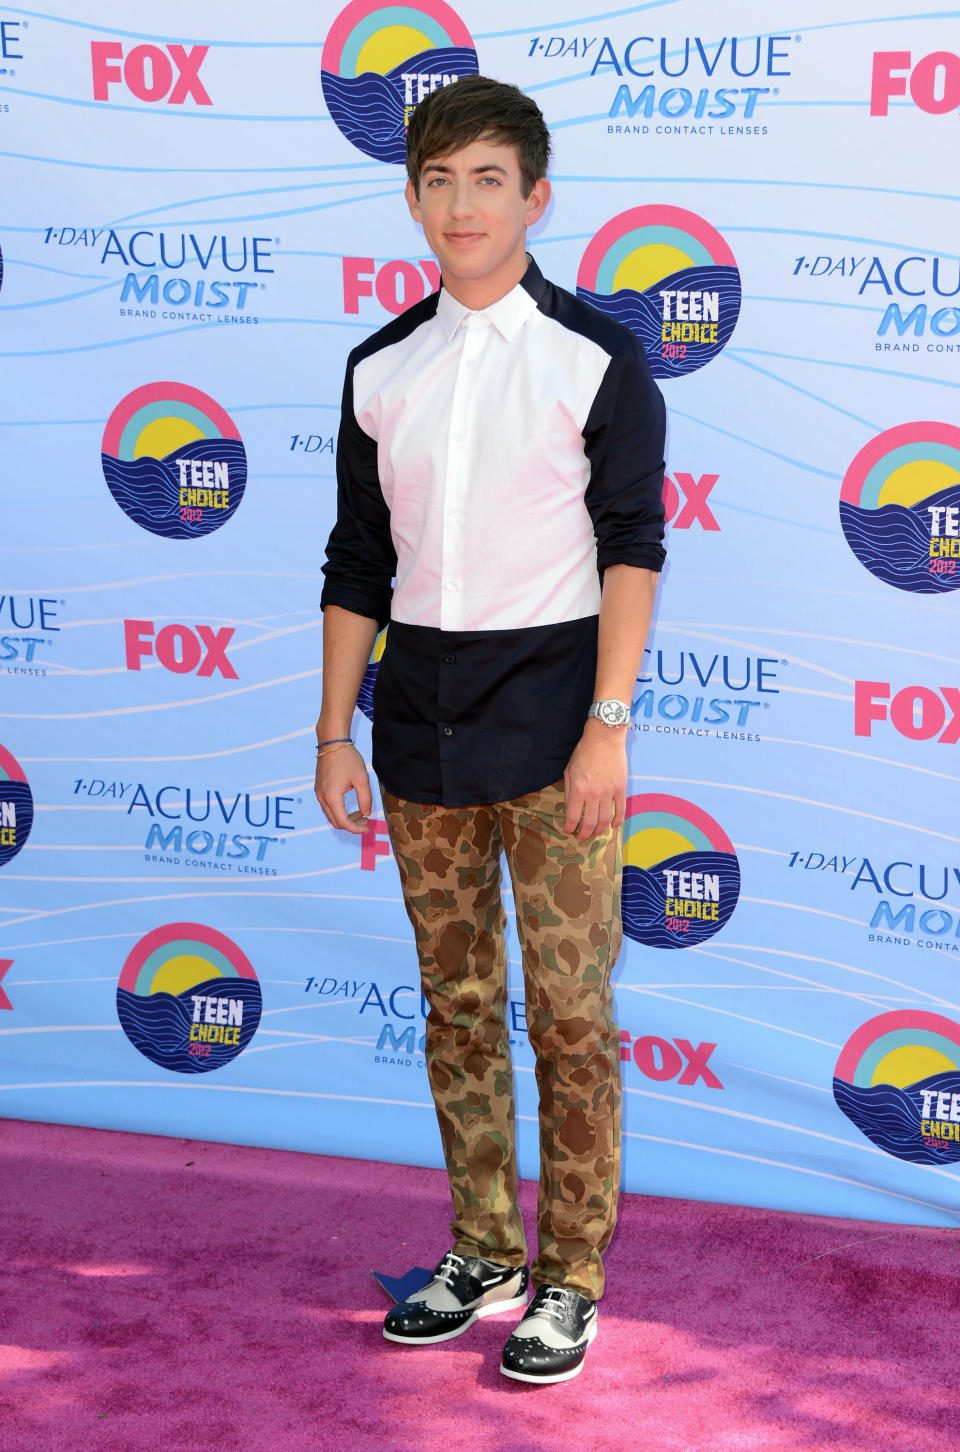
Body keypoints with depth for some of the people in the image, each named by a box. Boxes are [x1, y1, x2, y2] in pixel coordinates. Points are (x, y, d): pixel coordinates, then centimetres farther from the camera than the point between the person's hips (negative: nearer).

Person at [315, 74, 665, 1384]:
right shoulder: (382, 371, 9)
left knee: (570, 1013, -1)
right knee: (458, 1006, 11)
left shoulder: (597, 361, -2)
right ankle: (484, 1256, 23)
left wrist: (608, 724, -13)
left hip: (551, 729, -4)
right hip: (423, 729, 4)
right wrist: (335, 731, 8)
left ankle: (570, 1281, 10)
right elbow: (358, 567, 12)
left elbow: (632, 547, -6)